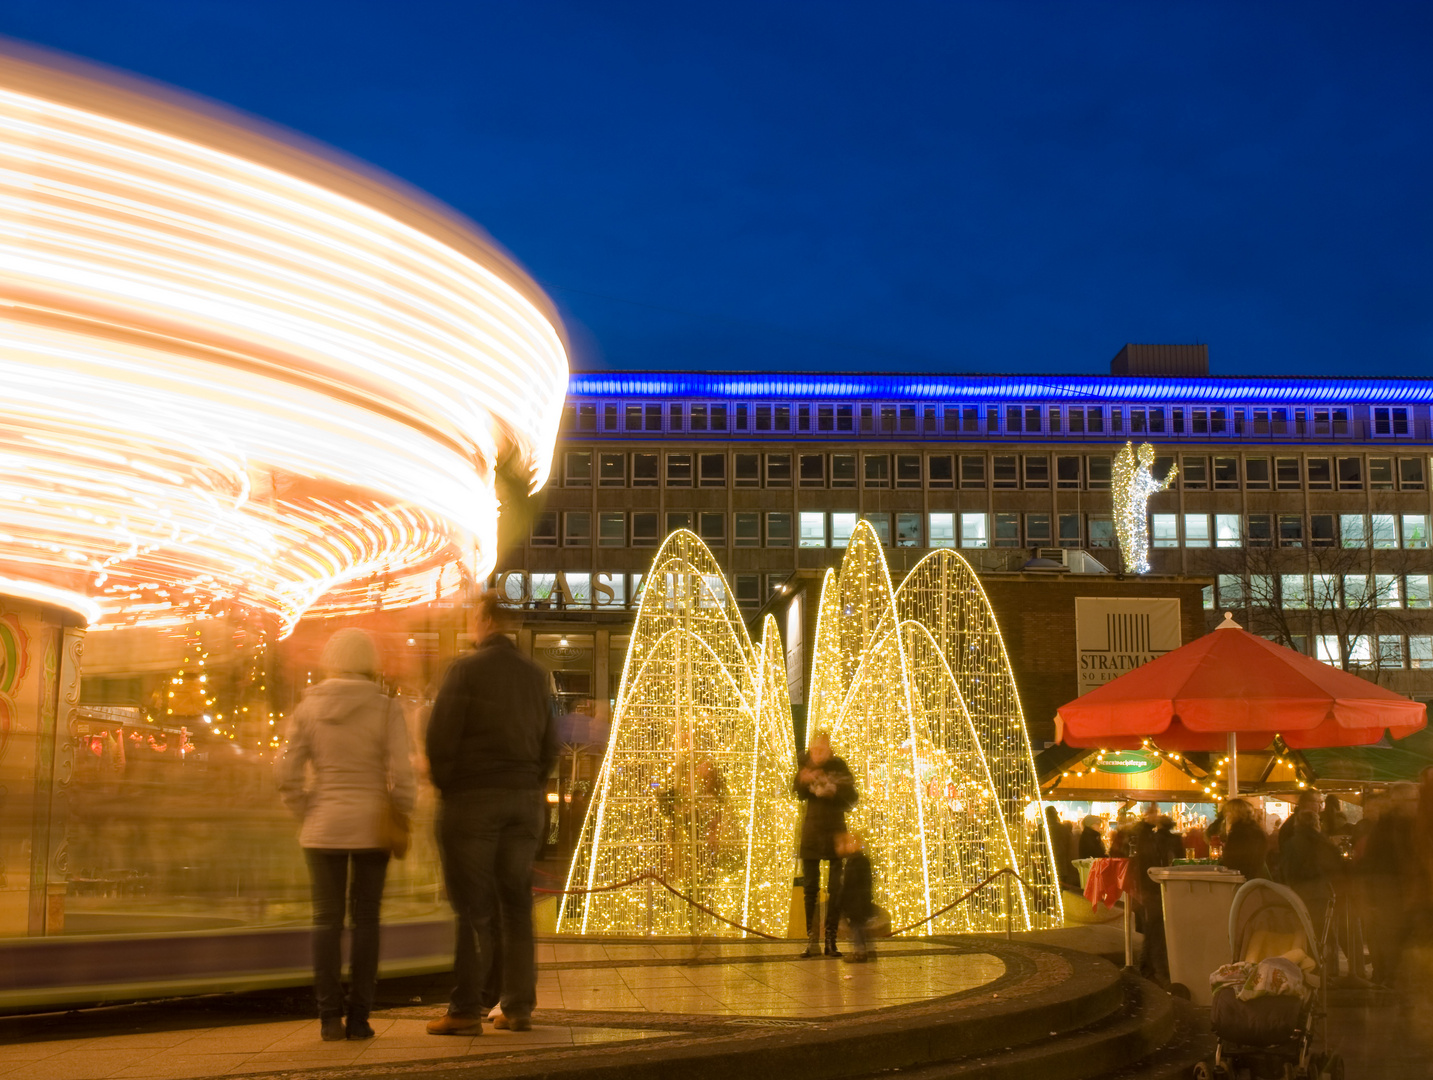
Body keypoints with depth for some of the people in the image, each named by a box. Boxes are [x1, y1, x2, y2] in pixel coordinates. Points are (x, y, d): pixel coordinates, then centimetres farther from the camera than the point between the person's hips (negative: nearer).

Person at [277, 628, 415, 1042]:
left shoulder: (308, 708, -1)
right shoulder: (386, 708, -6)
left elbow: (287, 775, -3)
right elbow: (401, 777, -10)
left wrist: (307, 812, 9)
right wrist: (401, 818, 4)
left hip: (324, 826, 1)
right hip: (372, 825, -1)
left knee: (327, 918, 7)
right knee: (365, 918, 7)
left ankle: (329, 1015, 5)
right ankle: (359, 1017, 7)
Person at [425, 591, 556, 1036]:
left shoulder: (466, 669, -7)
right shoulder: (537, 676, 11)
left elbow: (440, 736, -11)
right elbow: (550, 745, 12)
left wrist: (445, 786, 1)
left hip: (472, 799, -5)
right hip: (525, 801, 5)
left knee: (474, 907, -2)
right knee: (516, 903, 9)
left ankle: (467, 1010, -1)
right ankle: (518, 1007, 10)